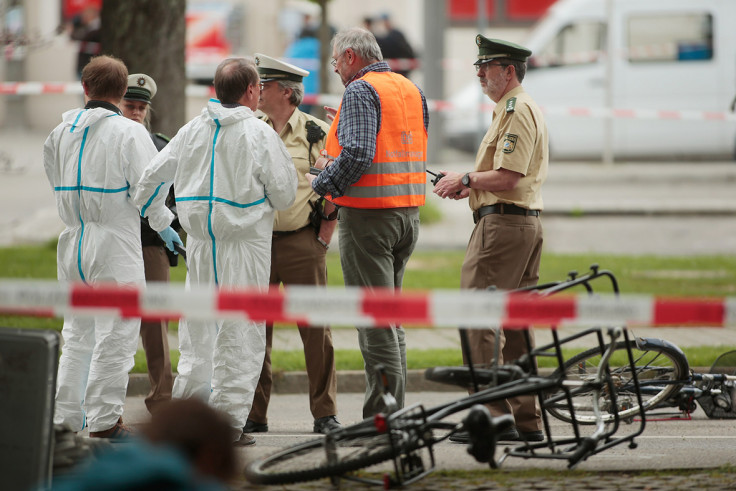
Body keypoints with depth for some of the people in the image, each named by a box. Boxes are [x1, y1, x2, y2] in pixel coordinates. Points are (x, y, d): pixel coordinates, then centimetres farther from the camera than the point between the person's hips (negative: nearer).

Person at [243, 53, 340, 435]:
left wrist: (324, 236, -5)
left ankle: (325, 413, 3)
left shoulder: (317, 133, 0)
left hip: (302, 243, -3)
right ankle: (254, 414, 9)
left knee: (314, 328, -4)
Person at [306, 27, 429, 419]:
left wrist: (323, 183, -8)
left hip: (367, 212, -8)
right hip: (408, 210, 8)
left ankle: (382, 414, -7)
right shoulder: (412, 90, 14)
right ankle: (396, 408, 17)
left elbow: (357, 154, -23)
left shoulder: (360, 91, -12)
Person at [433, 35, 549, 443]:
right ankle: (526, 419, 12)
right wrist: (472, 186, 14)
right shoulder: (527, 108, 21)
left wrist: (465, 180, -7)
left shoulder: (516, 111, -13)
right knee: (516, 322, 11)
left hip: (502, 224, -11)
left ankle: (493, 415, -13)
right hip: (528, 222, 11)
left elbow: (507, 177, -21)